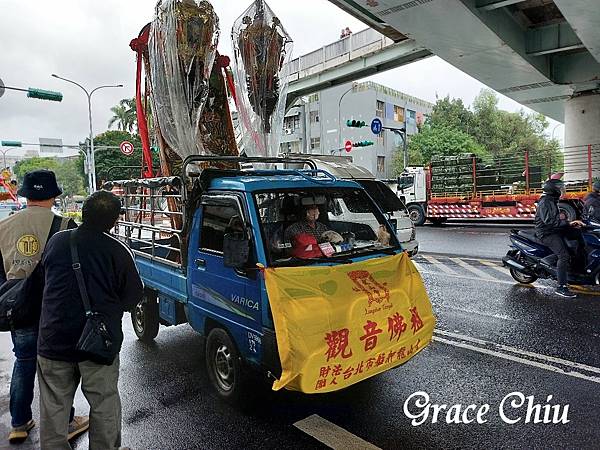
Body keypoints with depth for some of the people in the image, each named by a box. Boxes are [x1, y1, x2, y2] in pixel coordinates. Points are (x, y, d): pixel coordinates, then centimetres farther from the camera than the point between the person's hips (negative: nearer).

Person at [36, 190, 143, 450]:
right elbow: (131, 299, -7)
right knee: (104, 405, 15)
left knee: (53, 408, 19)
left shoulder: (57, 241, -4)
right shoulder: (119, 252, -15)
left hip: (54, 342, 3)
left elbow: (43, 277, 13)